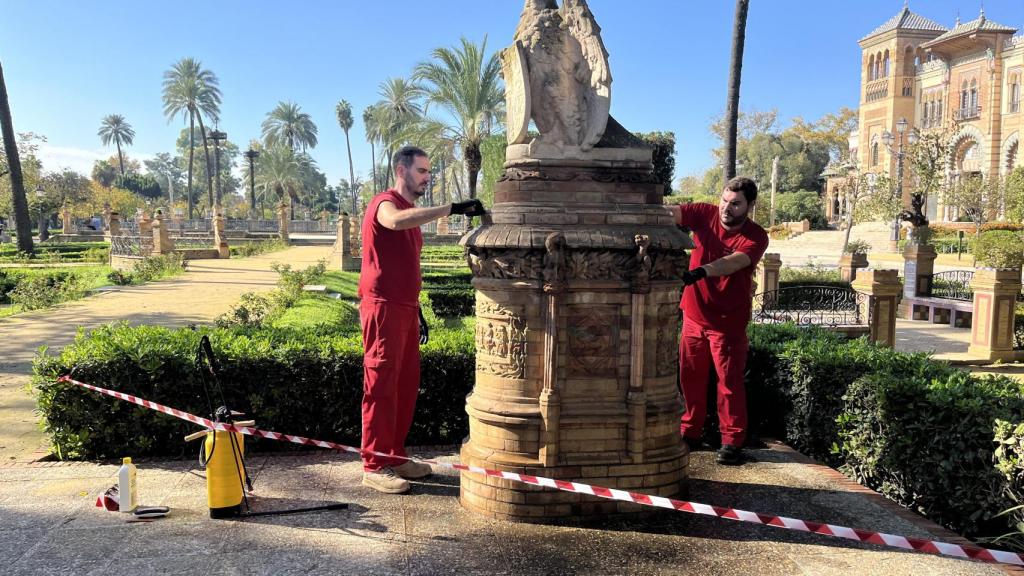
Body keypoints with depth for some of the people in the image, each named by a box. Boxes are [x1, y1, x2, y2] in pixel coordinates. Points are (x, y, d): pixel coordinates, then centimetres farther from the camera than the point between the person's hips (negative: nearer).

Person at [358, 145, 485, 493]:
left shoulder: (413, 213, 20)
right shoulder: (385, 203, -8)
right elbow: (396, 221, -35)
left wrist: (417, 311, 21)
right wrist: (452, 208, -34)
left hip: (406, 310, 9)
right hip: (383, 308, -9)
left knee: (407, 386, 11)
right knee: (381, 387, -5)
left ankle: (395, 457, 20)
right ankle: (374, 467, 1)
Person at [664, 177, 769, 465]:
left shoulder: (755, 237, -14)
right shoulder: (705, 215, -4)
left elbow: (733, 262, -33)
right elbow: (670, 212, -17)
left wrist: (700, 271, -50)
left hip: (728, 321, -4)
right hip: (694, 314, 4)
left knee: (730, 381, 0)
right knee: (690, 376, 12)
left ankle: (732, 441, 11)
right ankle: (690, 433, 26)